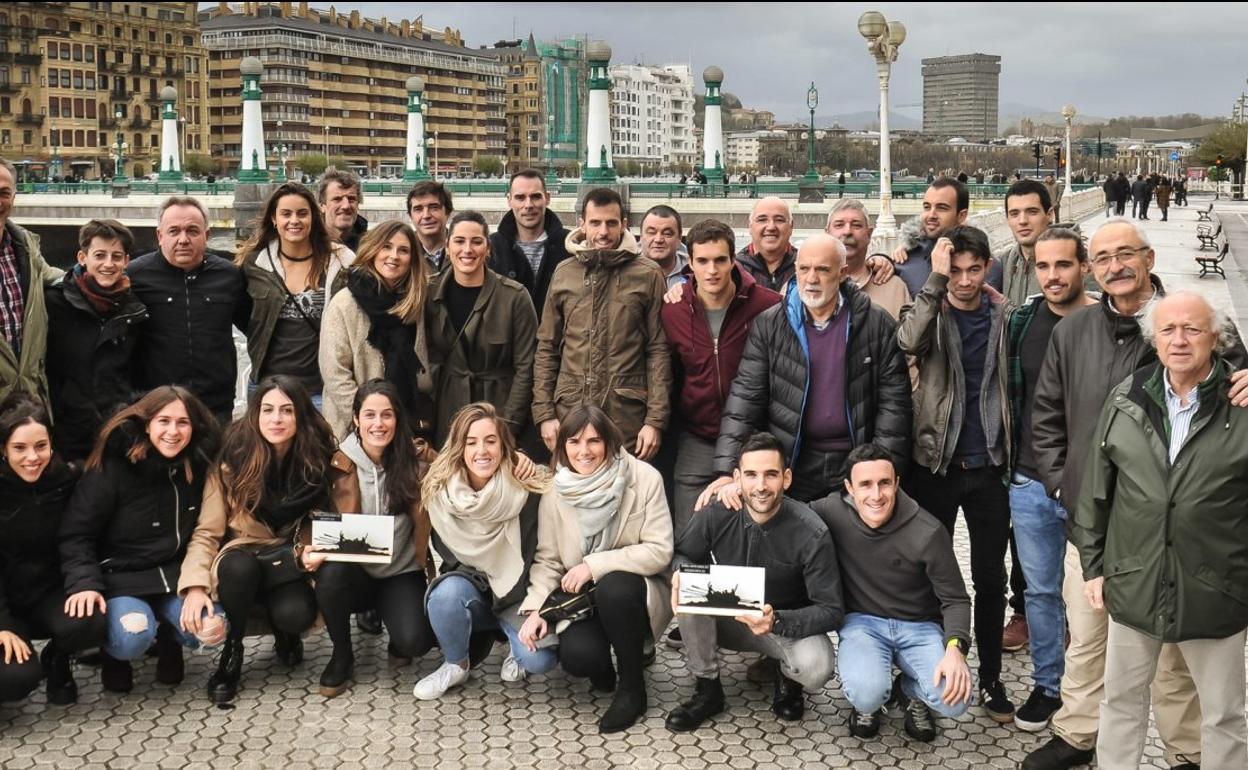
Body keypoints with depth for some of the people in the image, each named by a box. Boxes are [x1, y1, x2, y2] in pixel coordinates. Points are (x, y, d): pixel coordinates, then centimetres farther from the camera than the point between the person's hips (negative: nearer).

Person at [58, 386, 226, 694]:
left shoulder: (198, 467, 0)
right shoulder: (113, 468, -12)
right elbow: (75, 533, -10)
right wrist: (85, 583, -24)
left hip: (177, 575, 4)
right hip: (121, 577, -3)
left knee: (212, 630, -22)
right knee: (133, 638, -31)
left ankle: (168, 639, 15)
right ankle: (112, 652, 9)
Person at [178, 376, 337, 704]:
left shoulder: (317, 460, -7)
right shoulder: (232, 460, -13)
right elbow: (207, 532, -11)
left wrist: (321, 549, -19)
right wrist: (195, 586, -27)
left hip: (290, 565, 1)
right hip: (242, 561, -1)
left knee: (297, 615, -31)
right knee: (238, 566, -37)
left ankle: (283, 631, 9)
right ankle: (232, 650, -10)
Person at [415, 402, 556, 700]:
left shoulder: (531, 488, -17)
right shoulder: (440, 490, -11)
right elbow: (445, 552, 5)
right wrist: (476, 576, -8)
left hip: (519, 595, -2)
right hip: (470, 588, 2)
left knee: (539, 658, -27)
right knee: (447, 593, -32)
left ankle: (512, 637, 10)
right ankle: (455, 665, -4)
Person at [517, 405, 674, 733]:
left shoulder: (644, 479, -14)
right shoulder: (555, 490, -4)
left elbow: (659, 551, -17)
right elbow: (547, 559, 2)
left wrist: (595, 565, -22)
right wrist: (534, 607, -14)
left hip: (634, 591, -2)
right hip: (583, 596, 2)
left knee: (613, 588, -36)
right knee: (576, 656, -27)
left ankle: (632, 689, -13)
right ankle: (603, 666, 14)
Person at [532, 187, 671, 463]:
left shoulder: (648, 275, 1)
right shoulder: (564, 273, 9)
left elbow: (658, 351, -1)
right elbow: (546, 349, 11)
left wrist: (655, 420, -7)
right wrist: (544, 413, 3)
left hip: (627, 419, -2)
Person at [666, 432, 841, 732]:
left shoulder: (811, 534, -24)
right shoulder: (716, 515, -17)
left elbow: (831, 611, -21)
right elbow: (682, 555, 1)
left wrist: (777, 621, -38)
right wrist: (681, 571, -25)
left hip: (788, 626, -2)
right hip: (728, 619, 2)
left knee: (816, 668, -34)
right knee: (687, 593, -27)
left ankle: (788, 678, 7)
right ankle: (707, 690, -7)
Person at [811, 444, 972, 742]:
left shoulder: (928, 532, -16)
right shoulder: (834, 512, -13)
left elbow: (956, 600, -9)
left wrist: (955, 648, -28)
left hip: (919, 627, 0)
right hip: (862, 621, 0)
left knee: (954, 700, -25)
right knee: (867, 694, -33)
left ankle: (910, 690, 13)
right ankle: (866, 703, 10)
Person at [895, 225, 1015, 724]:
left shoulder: (1004, 316, 3)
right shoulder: (931, 312, -3)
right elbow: (908, 342, -27)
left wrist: (1015, 450, 4)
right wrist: (935, 279, -28)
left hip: (989, 464, 2)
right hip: (935, 462, -1)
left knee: (990, 579, 8)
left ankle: (990, 678, 20)